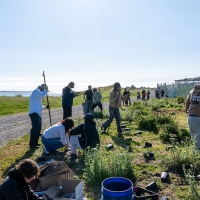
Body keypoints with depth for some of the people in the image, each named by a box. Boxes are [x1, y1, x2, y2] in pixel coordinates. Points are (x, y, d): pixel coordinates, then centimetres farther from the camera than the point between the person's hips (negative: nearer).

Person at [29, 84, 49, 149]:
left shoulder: (39, 93, 26)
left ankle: (35, 143, 19)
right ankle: (32, 144, -10)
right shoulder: (36, 91, -5)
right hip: (34, 113, -10)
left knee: (38, 128, 12)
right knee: (35, 128, -13)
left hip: (38, 113, 10)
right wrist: (46, 89, -9)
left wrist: (45, 107, 12)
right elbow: (42, 95, -26)